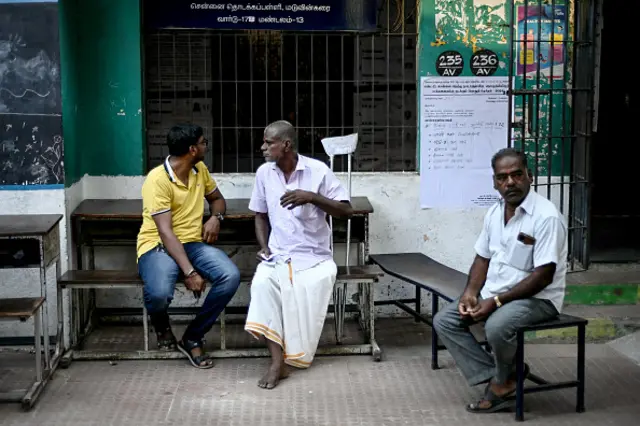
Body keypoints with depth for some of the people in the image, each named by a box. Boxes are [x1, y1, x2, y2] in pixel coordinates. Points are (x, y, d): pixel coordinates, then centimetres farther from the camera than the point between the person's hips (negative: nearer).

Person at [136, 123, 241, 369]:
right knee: (160, 294, -37)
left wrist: (216, 218, 0)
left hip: (193, 243, 6)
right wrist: (189, 273, -29)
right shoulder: (158, 180, -17)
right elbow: (166, 232, -22)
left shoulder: (200, 170, 7)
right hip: (158, 246, -6)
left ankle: (192, 338, -7)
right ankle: (161, 325, 4)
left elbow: (217, 198, 25)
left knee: (231, 277, -23)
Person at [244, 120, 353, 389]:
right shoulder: (264, 173, 4)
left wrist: (311, 197, -25)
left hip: (314, 257, -2)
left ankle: (297, 355, -9)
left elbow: (347, 211, -12)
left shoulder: (318, 170, -8)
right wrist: (264, 247, 0)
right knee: (261, 283, -29)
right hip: (277, 255, 3)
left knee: (315, 285, -32)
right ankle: (277, 362, -28)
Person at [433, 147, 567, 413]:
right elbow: (483, 258, 14)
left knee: (497, 326, -35)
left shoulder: (546, 217, -20)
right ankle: (496, 380, -8)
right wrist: (470, 292, -5)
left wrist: (496, 301, -24)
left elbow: (543, 276, -22)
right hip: (494, 294, 8)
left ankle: (503, 379, -2)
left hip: (537, 298, -8)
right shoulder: (494, 213, 5)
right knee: (444, 321, -6)